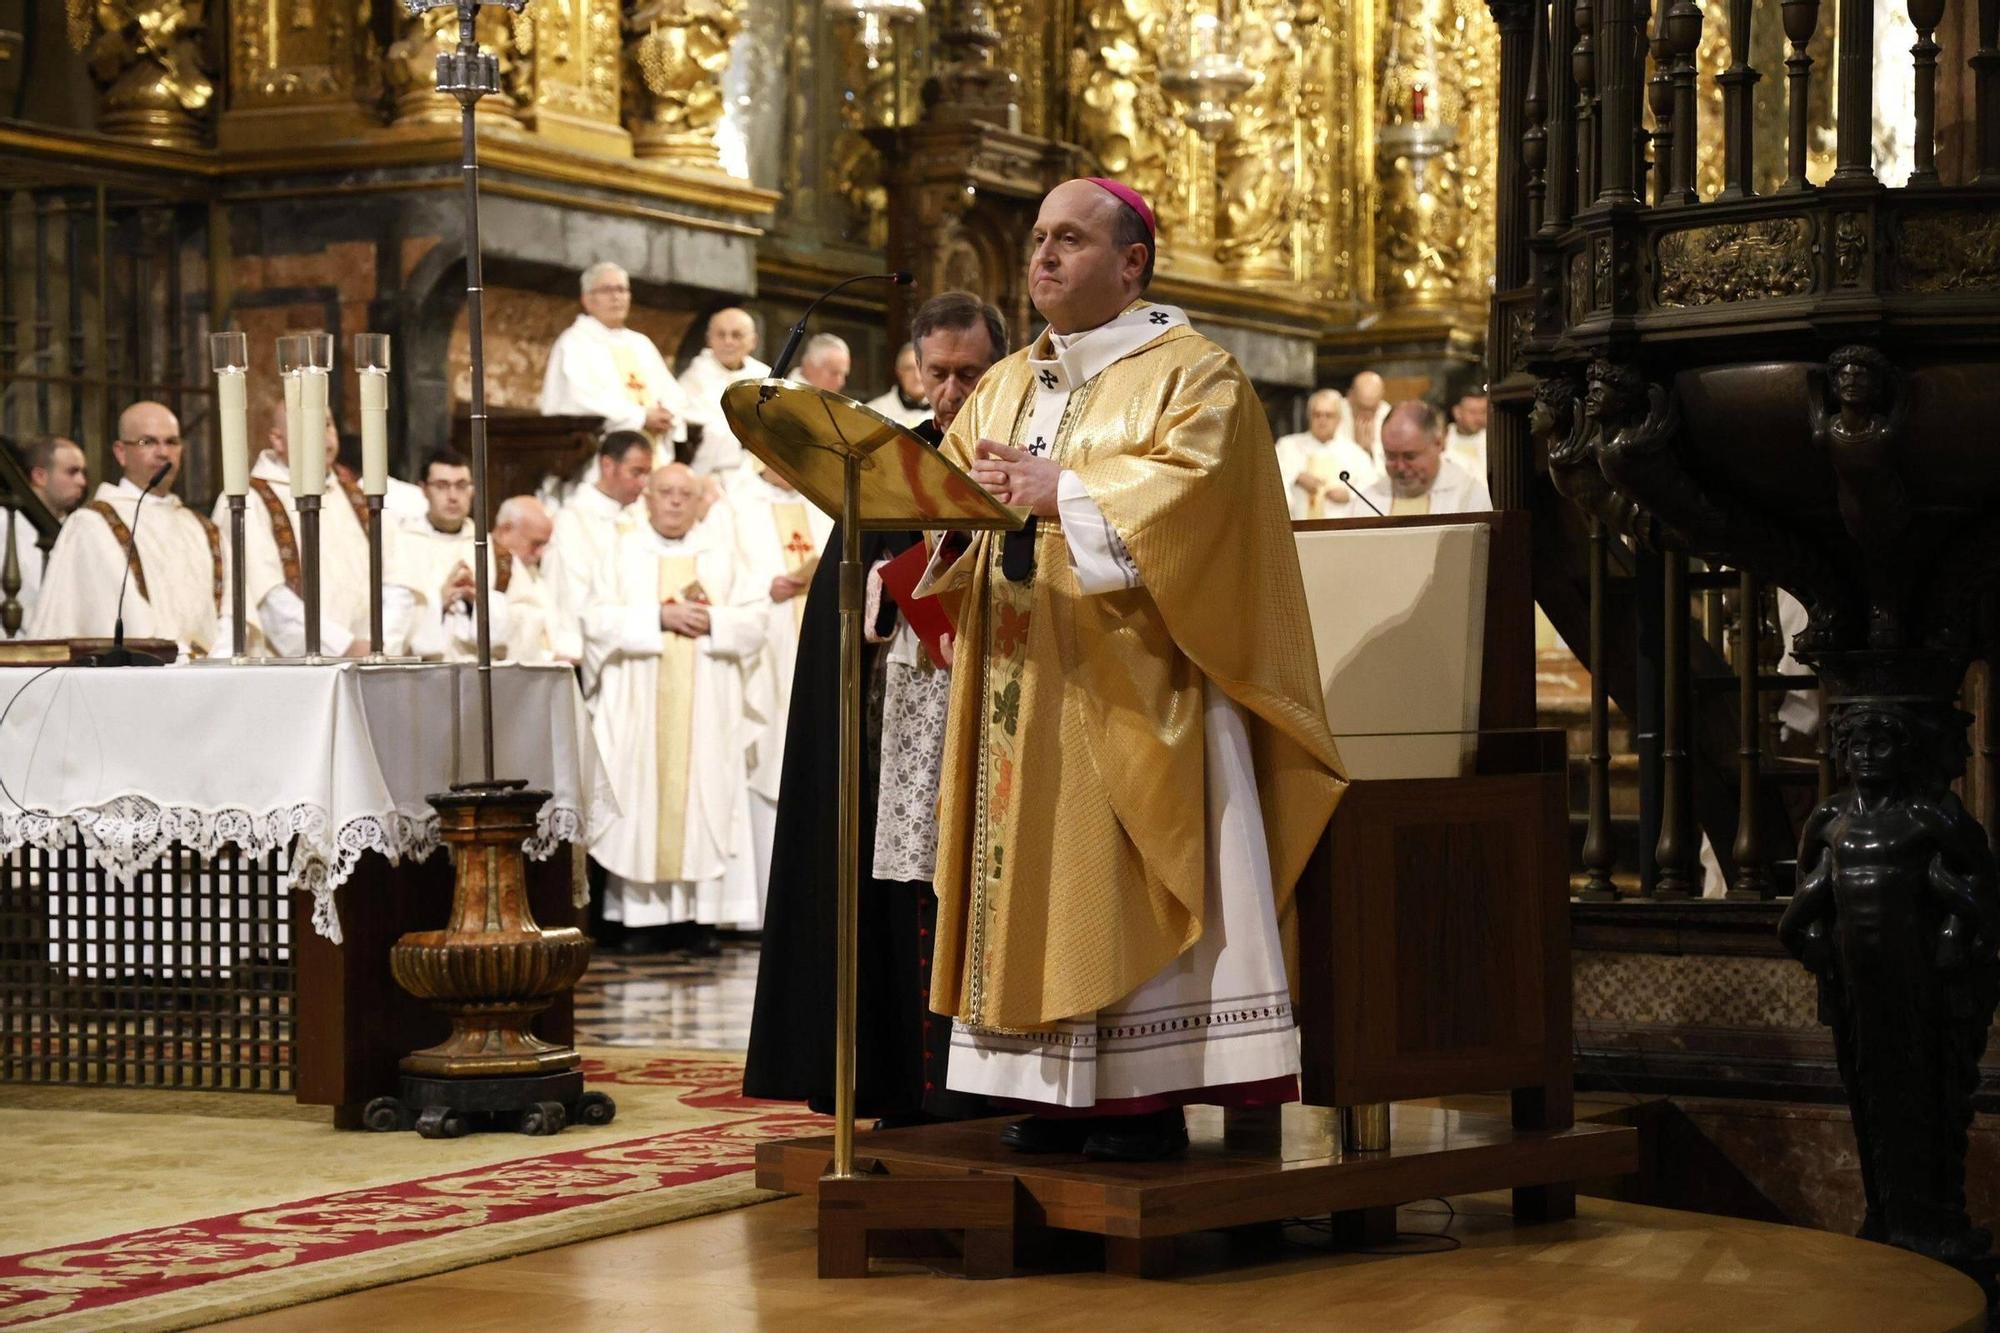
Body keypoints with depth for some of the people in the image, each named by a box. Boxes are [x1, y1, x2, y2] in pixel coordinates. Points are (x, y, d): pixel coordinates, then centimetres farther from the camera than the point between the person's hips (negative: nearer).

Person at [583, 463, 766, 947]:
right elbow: (598, 621, -3)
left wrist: (711, 621, -12)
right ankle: (640, 913, -4)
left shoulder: (721, 553, 12)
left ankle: (703, 913, -3)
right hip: (639, 707, -1)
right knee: (641, 800, -6)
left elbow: (753, 621, 6)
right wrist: (659, 618, -13)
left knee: (704, 798, -4)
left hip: (706, 707, 1)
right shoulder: (623, 553, 8)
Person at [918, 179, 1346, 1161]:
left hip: (1128, 687, -6)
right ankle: (1054, 1090, 5)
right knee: (1031, 878, 2)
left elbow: (1192, 484, -17)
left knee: (1126, 889, -9)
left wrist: (1064, 492, -22)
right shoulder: (1005, 387, 20)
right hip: (1019, 695, 6)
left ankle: (1147, 1094, -7)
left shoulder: (1192, 375, 0)